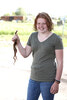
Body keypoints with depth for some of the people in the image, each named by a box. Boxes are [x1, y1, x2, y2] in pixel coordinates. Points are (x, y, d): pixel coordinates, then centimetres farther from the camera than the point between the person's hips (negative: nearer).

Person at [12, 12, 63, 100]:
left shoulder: (56, 39, -9)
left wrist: (57, 82, -13)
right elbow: (25, 54, 11)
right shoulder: (33, 36, 6)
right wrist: (18, 42, -3)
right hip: (34, 78, 5)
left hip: (48, 80, -5)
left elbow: (60, 62, -10)